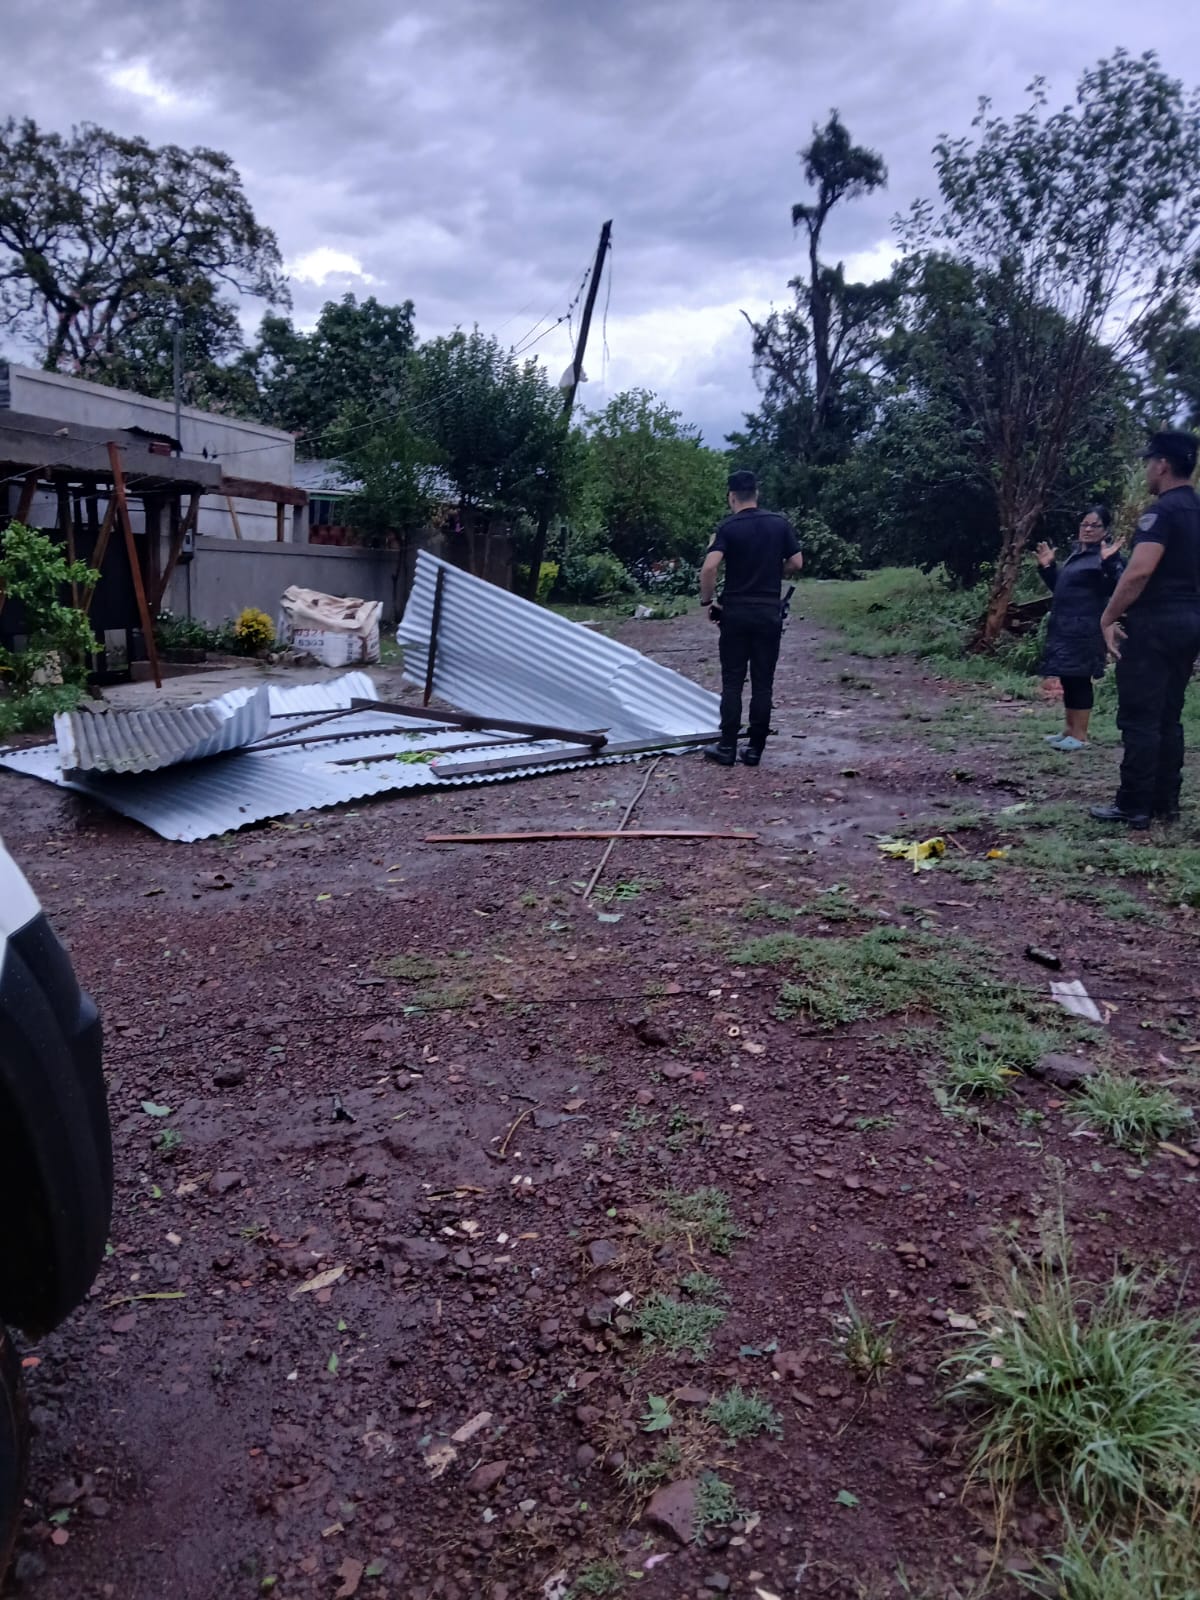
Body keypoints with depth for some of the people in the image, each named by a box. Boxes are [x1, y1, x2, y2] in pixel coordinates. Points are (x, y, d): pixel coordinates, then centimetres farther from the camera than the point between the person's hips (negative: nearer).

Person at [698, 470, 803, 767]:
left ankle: (727, 747, 7)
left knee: (732, 682, 5)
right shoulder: (780, 523, 3)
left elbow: (710, 567, -19)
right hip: (770, 612, 2)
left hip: (736, 613, -2)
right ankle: (755, 748, 9)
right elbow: (797, 563, 5)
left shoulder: (729, 527, -6)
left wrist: (707, 600, -6)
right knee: (763, 683, 6)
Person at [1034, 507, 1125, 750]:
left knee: (1079, 679, -9)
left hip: (1084, 629, -9)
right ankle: (1069, 730, 20)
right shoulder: (1076, 553, 19)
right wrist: (1047, 567, 15)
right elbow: (1059, 588, 28)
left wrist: (1109, 562, -33)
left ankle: (1080, 735, -6)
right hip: (1064, 627, 9)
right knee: (1068, 679, 12)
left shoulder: (1106, 554, -7)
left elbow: (1115, 588, -20)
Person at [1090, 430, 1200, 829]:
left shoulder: (1163, 510, -14)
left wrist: (1108, 618, -17)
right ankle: (1165, 803, 16)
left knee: (1140, 718, -5)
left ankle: (1134, 807, -2)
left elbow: (1139, 572, -24)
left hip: (1155, 623, -9)